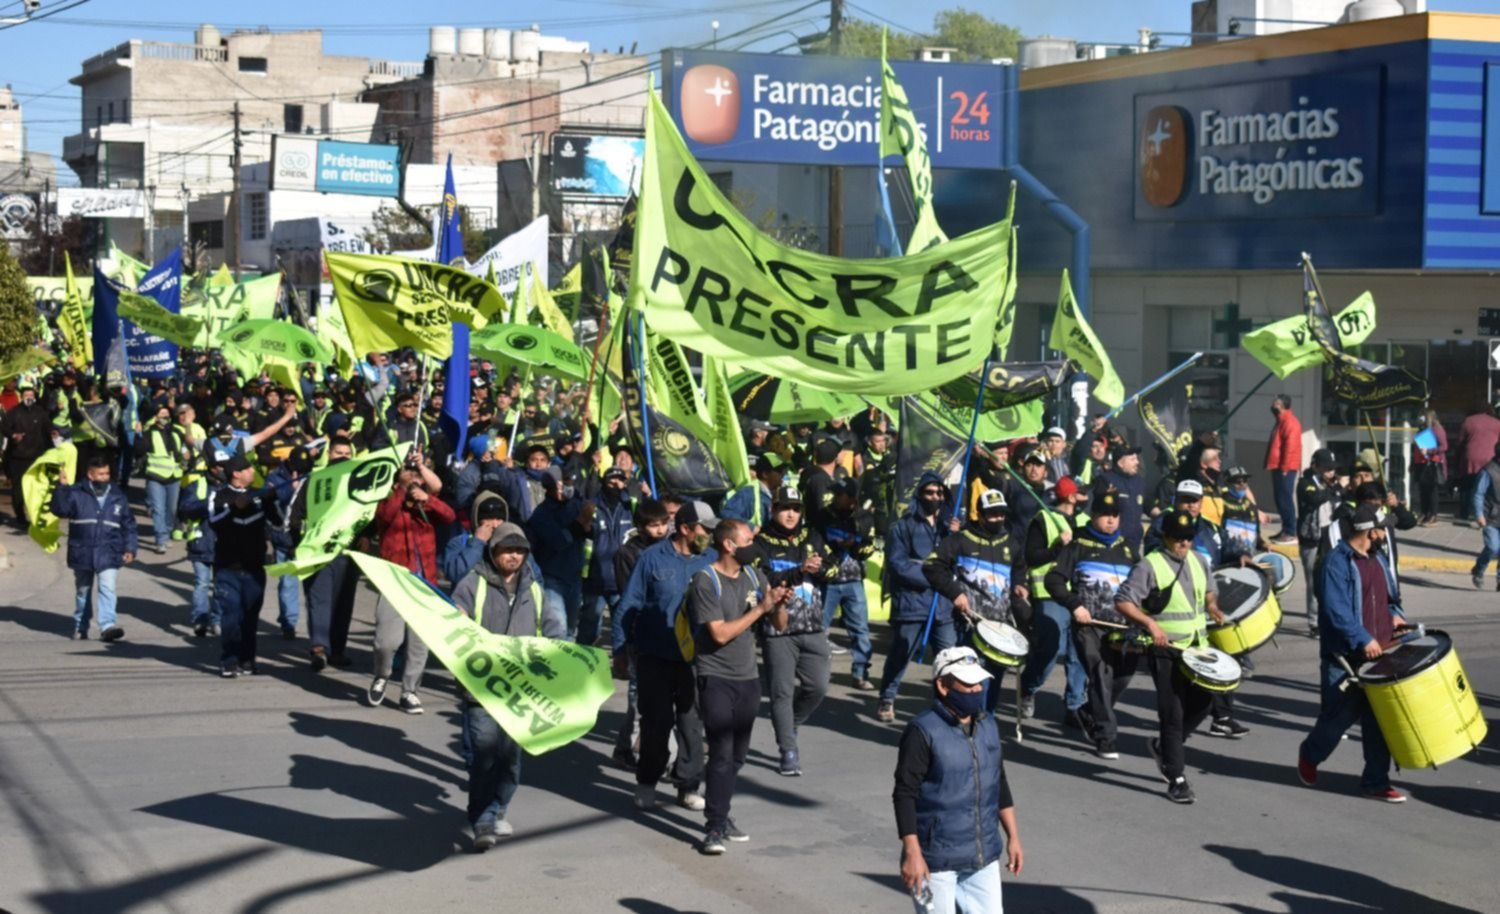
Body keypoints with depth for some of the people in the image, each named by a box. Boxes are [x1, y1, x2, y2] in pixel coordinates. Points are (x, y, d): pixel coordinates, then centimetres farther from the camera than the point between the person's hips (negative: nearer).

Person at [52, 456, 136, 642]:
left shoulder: (117, 496, 5)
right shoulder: (77, 494, -2)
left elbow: (128, 525, 9)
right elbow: (60, 509, -13)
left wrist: (130, 549, 3)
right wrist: (62, 487, -22)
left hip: (108, 554, 0)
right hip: (82, 553, 0)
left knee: (107, 588, -16)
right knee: (83, 591, 15)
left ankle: (108, 626, -24)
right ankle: (80, 627, 29)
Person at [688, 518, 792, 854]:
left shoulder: (752, 577, 7)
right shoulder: (706, 581, -12)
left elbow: (779, 625, 11)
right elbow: (720, 633, -19)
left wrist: (781, 604, -10)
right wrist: (760, 608, -18)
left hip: (748, 677, 6)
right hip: (716, 678, -6)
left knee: (737, 755, 9)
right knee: (721, 754, -11)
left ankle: (721, 816, 20)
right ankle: (714, 828, -9)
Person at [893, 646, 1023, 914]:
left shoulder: (988, 726, 7)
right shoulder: (923, 731, -15)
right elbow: (904, 794, -15)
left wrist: (1013, 836, 17)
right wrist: (912, 852, -19)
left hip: (984, 856, 7)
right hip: (937, 859, -6)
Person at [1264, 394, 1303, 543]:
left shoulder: (1289, 421, -13)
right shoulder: (1282, 421, 19)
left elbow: (1290, 446, -21)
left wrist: (1285, 467, -22)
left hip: (1285, 468, -11)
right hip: (1279, 467, 11)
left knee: (1285, 499, -11)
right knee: (1280, 499, 12)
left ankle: (1291, 533, -12)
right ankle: (1286, 530, 17)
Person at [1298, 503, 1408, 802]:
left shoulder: (1378, 559, 12)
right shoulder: (1337, 562, -14)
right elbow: (1335, 609, -21)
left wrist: (1395, 614, 5)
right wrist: (1363, 639, -26)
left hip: (1377, 655, 7)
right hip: (1345, 658, -7)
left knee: (1379, 720, 6)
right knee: (1340, 716, 3)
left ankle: (1376, 782, 13)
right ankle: (1309, 757, 31)